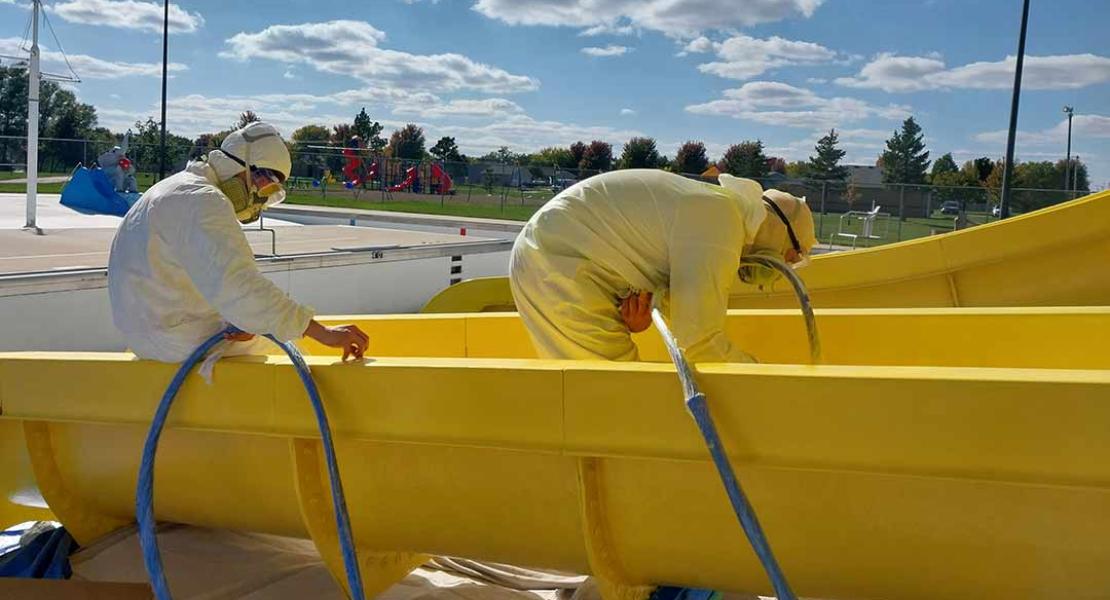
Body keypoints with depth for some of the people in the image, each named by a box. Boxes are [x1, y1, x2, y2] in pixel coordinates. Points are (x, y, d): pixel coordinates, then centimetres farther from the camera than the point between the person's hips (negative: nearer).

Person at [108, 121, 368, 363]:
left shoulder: (181, 191, 13)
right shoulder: (203, 201, -22)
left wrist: (244, 318, -13)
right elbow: (239, 285, -35)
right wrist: (322, 333, -36)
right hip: (181, 341, -10)